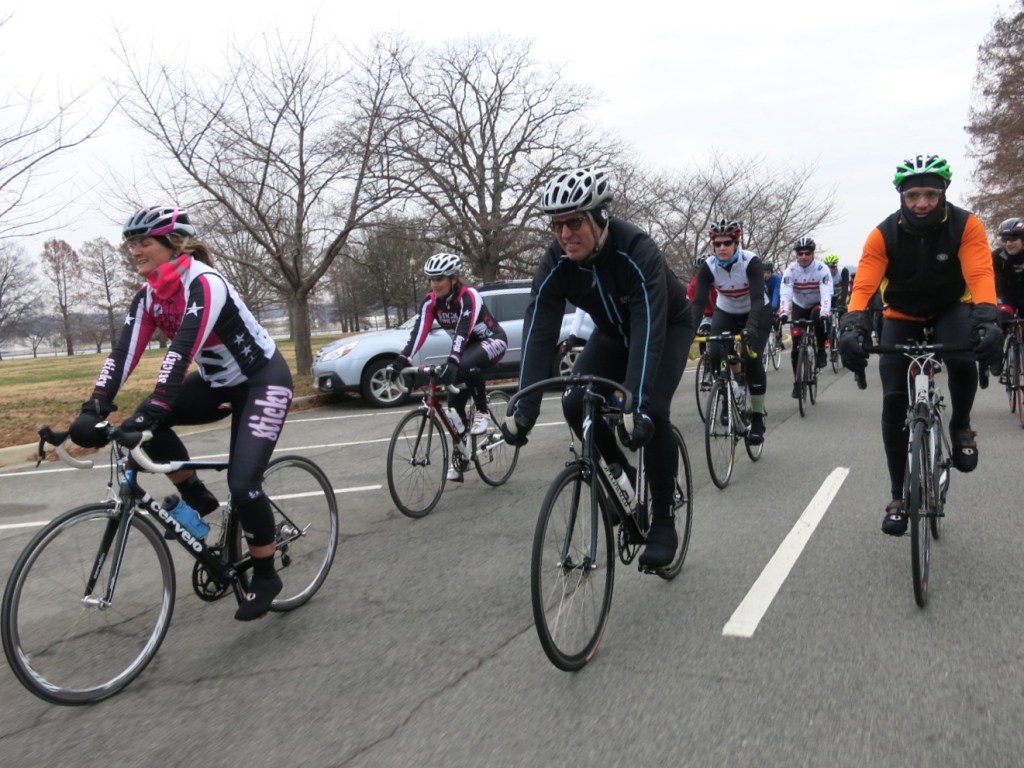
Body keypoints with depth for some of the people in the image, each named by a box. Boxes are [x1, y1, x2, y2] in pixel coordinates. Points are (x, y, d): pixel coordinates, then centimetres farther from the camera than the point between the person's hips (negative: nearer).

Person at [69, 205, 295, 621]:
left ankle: (266, 577, 4)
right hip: (218, 382, 8)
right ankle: (197, 498, 7)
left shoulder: (205, 284, -26)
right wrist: (94, 408, -24)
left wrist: (151, 411, -46)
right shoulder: (148, 296, -3)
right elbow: (124, 352, -12)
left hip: (263, 380, -8)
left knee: (242, 483, -17)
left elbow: (183, 350, -38)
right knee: (146, 422, -13)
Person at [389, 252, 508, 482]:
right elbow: (418, 332, -23)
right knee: (455, 404, -5)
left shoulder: (469, 297, -29)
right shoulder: (430, 301, -12)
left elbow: (463, 331, -42)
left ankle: (482, 413, -17)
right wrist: (401, 360, -37)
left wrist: (452, 362, -56)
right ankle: (459, 457, 8)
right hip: (467, 347, 6)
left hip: (492, 341, -6)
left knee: (467, 365, -39)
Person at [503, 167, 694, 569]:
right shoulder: (555, 263, -24)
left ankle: (664, 524, -9)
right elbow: (538, 335, -31)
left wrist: (638, 405, -55)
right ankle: (623, 475, 11)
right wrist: (524, 410, -40)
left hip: (668, 327, -4)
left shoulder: (637, 251, -37)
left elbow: (648, 331, -45)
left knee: (653, 412, -26)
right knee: (575, 404, -16)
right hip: (613, 331, 5)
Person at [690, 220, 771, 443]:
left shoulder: (751, 261, -27)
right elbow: (698, 302, -26)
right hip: (726, 314, 3)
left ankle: (758, 419, -11)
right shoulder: (708, 267, -20)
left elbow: (758, 299, -35)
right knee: (714, 355, -21)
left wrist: (750, 328, -52)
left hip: (757, 313, -3)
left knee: (751, 357, -22)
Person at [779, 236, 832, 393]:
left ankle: (821, 351, -17)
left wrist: (825, 312, -49)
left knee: (818, 315, -38)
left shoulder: (821, 269, -21)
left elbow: (826, 293, -32)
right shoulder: (790, 270, -18)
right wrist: (784, 312, -46)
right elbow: (785, 293, -29)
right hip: (799, 307, 1)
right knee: (797, 346, -7)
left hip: (817, 305, -1)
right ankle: (797, 382, 5)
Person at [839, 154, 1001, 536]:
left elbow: (980, 274, -34)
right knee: (894, 403, -9)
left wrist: (987, 320, -52)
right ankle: (899, 497, 4)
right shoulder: (883, 234, -21)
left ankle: (960, 428, -2)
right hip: (902, 316, 1)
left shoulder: (966, 225, -21)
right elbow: (864, 284, -31)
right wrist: (853, 327, -50)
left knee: (962, 360, -35)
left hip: (951, 308, 0)